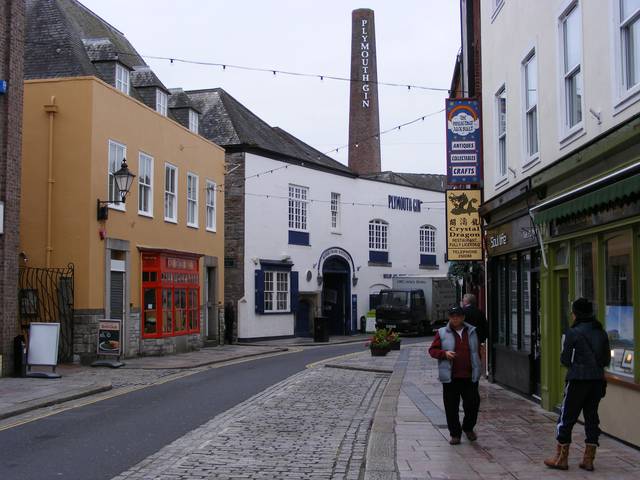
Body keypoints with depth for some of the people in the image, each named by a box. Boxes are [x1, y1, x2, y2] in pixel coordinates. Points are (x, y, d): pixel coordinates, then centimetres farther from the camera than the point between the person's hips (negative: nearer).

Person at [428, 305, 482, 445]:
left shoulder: (471, 332, 10)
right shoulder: (442, 333, 3)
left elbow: (477, 351, 19)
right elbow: (432, 350, 3)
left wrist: (477, 368, 13)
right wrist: (444, 353, -15)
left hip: (470, 376, 2)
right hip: (450, 377, -1)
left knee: (473, 404, 3)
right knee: (451, 407, 1)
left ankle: (468, 428, 28)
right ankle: (455, 434, 14)